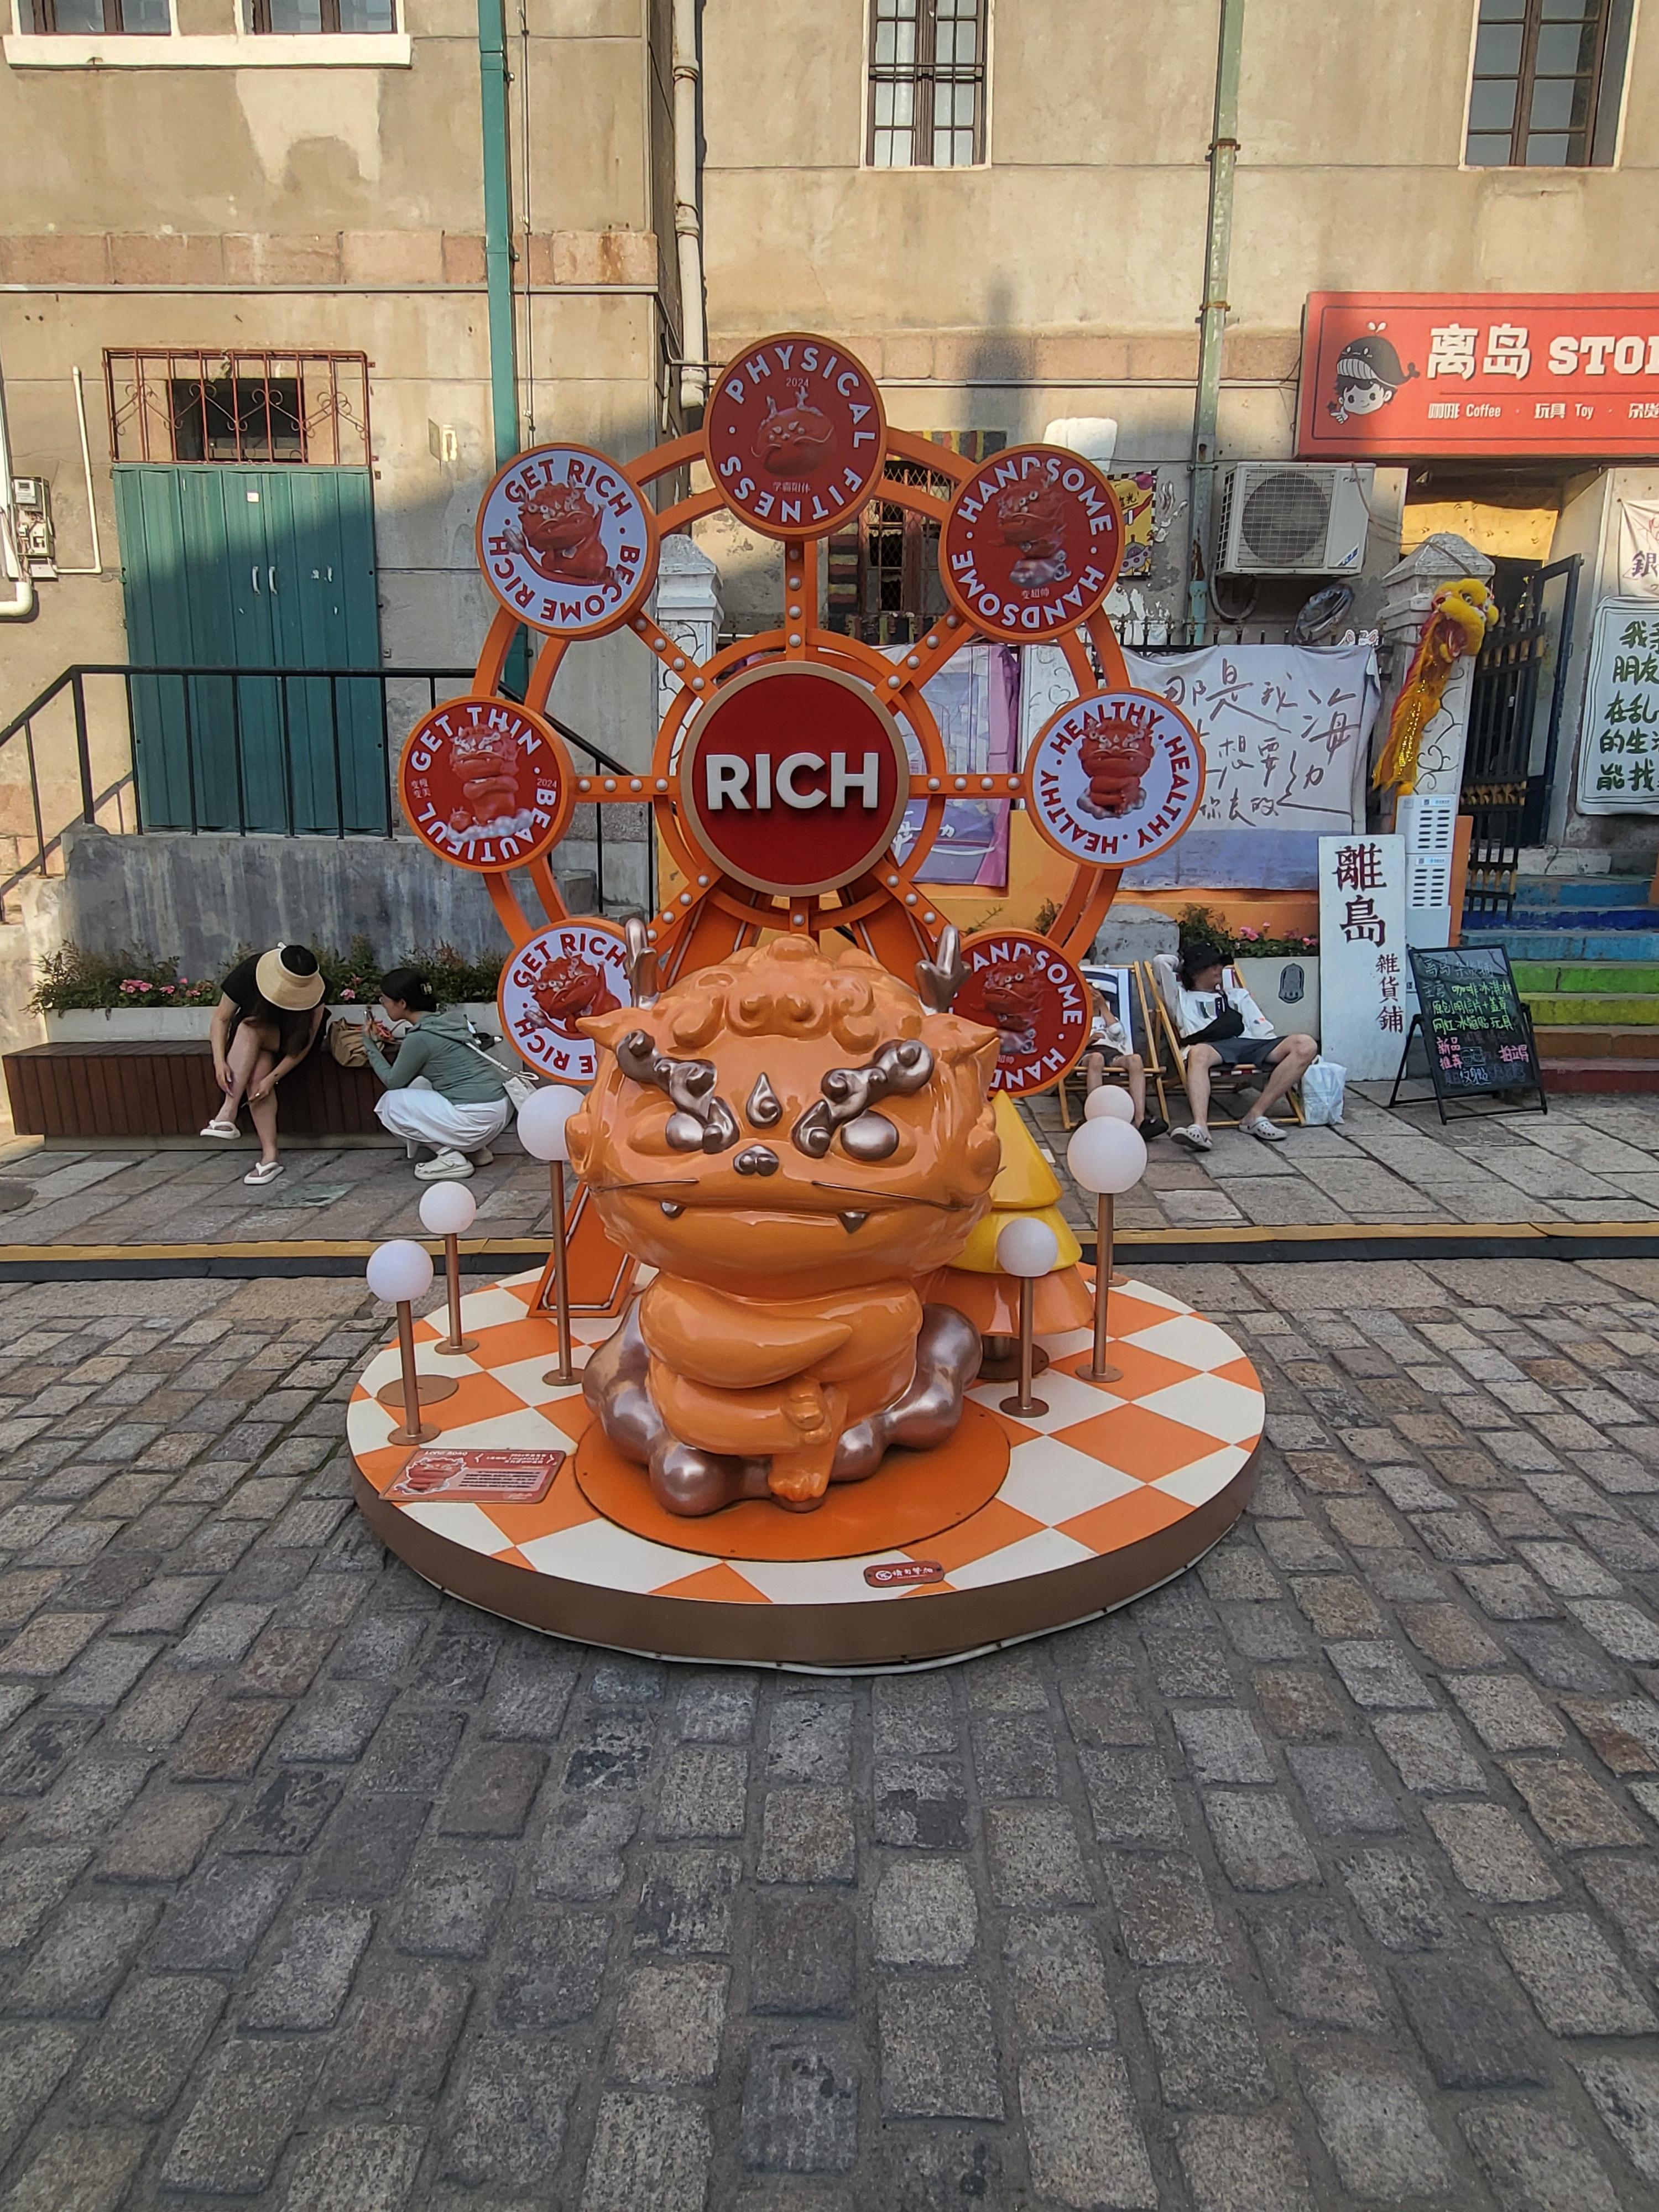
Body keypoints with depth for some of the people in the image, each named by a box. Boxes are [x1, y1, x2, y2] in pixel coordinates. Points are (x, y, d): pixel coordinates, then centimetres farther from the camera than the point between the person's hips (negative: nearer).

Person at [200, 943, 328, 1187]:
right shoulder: (247, 972, -24)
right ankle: (270, 1156, -35)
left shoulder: (314, 990, -26)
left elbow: (304, 1044, -22)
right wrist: (219, 1061, -31)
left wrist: (272, 1078, -32)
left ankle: (228, 1113, -39)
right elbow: (221, 1018, -16)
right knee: (256, 1074, -33)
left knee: (249, 1029, -34)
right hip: (248, 1044, 2)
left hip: (290, 1040, -2)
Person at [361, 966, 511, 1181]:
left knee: (389, 1103, 5)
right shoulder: (449, 1018, 10)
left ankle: (451, 1157, -2)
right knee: (416, 1086, 26)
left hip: (477, 1119, -8)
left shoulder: (420, 1038, -12)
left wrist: (371, 1046, 12)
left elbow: (393, 1082, 1)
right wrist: (392, 1040, 24)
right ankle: (475, 1149, 18)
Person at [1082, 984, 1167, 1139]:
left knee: (1135, 1059, -35)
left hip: (1114, 1054, 2)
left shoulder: (1108, 1019, 36)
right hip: (1089, 1055, -2)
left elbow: (1118, 1032, 12)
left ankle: (1140, 1120, -51)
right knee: (1096, 1058, -42)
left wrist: (1103, 1006, 14)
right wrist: (1087, 1040, -4)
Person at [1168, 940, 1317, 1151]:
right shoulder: (1184, 998, 29)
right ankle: (1200, 1128, -60)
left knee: (1306, 1046, -24)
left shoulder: (1238, 995, 38)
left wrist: (1280, 1052, 6)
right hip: (1215, 1047, -4)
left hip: (1253, 1046, 4)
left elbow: (1262, 1030, 24)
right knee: (1198, 1054, -42)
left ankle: (1256, 1116, -28)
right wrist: (1180, 965, 38)